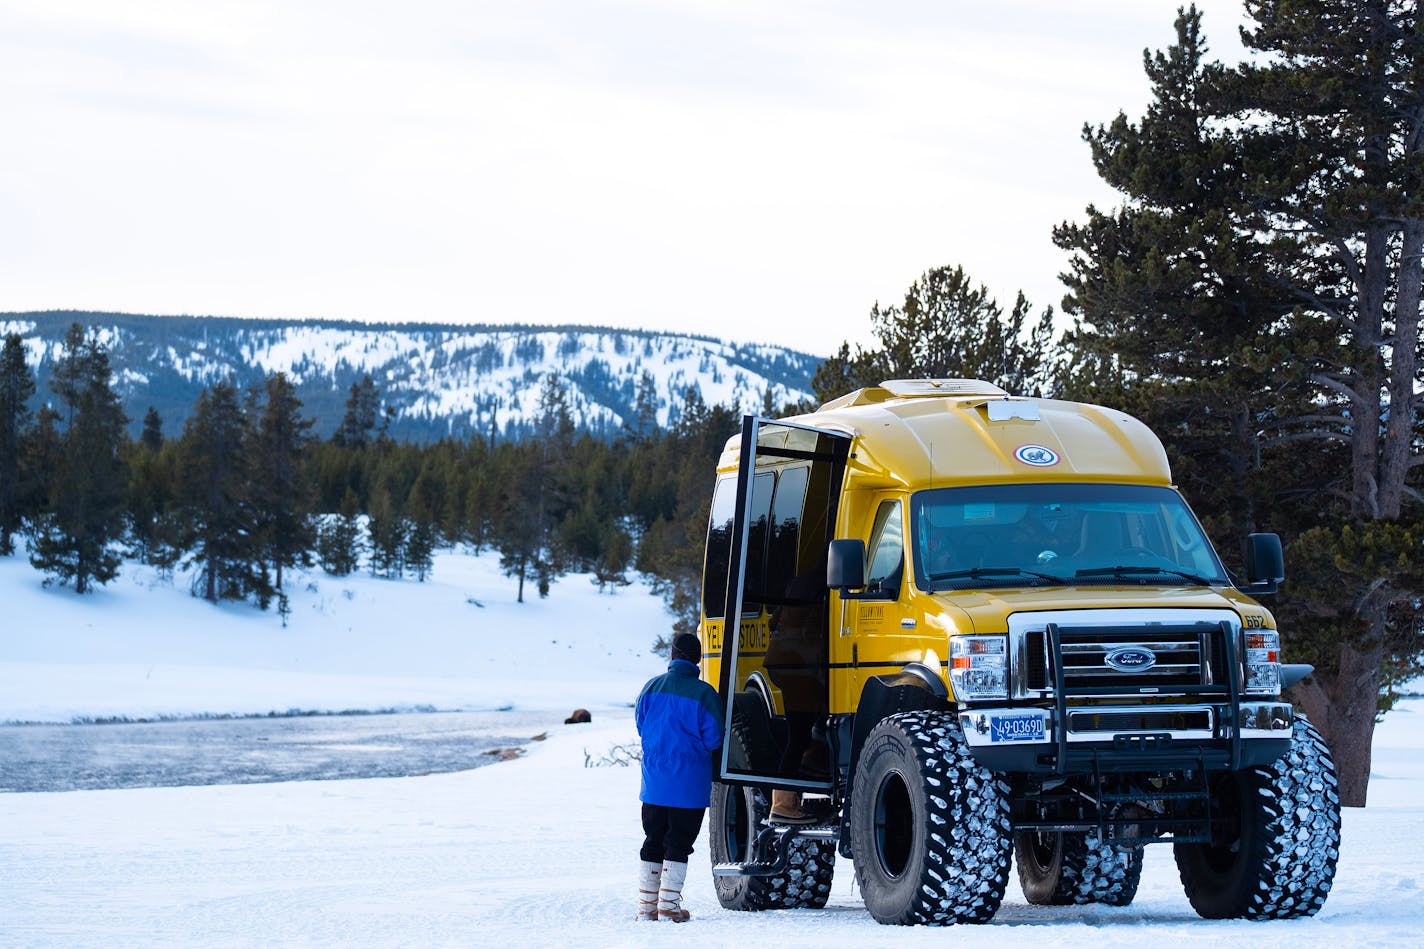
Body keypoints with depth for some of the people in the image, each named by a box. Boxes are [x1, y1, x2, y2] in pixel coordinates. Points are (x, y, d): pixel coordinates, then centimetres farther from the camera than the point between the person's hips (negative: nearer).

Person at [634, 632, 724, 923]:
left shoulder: (651, 688, -1)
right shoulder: (703, 694, -13)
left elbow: (641, 727, 9)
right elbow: (713, 739, -10)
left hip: (654, 783, 4)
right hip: (690, 786, -4)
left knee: (653, 842, 13)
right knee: (678, 844, 3)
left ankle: (646, 905, 14)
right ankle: (669, 905, 2)